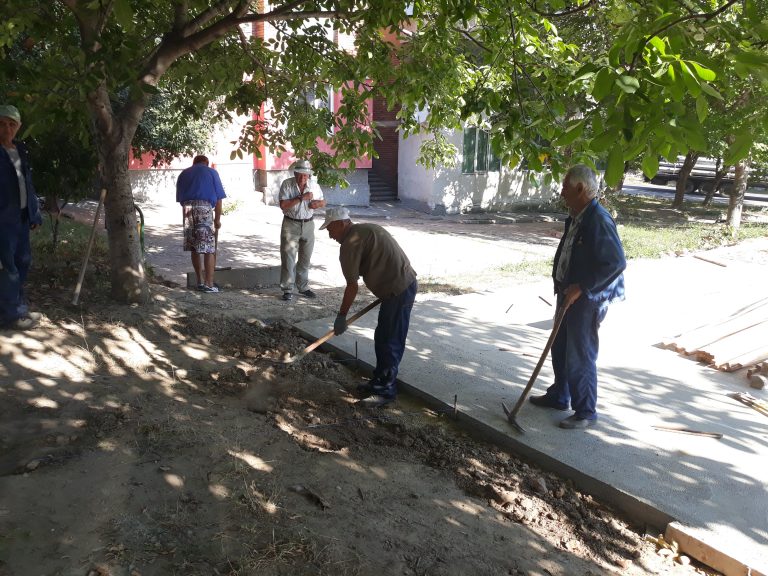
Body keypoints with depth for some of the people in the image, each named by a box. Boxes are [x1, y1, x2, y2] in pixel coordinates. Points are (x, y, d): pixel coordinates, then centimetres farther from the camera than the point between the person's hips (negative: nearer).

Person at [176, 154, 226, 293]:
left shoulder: (183, 174, 23)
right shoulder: (211, 172, 14)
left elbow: (179, 198, 17)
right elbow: (218, 198, 7)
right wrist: (218, 219, 11)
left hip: (187, 208, 4)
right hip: (204, 208, -4)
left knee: (194, 248, 11)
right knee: (209, 248, -3)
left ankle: (200, 281, 18)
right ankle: (208, 284, -6)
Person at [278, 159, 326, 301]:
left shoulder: (314, 186, 0)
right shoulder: (287, 184, -11)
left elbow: (323, 202, 13)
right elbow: (283, 205, -21)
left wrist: (317, 204, -11)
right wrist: (301, 198, -25)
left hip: (308, 225, 4)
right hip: (291, 225, -4)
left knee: (305, 259, 12)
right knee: (288, 257, -4)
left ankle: (303, 287, 25)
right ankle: (287, 289, 4)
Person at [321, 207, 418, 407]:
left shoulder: (351, 243, -13)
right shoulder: (365, 230, 17)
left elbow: (352, 286, -12)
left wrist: (341, 316, -3)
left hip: (398, 291, -10)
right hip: (404, 284, 10)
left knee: (389, 342, 0)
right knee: (383, 338, 17)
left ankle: (386, 390, 11)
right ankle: (379, 381, 28)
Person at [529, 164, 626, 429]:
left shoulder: (599, 220, -21)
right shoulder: (577, 217, 8)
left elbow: (616, 262, -26)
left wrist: (581, 288, -24)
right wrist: (564, 288, 12)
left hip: (586, 300, -9)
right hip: (569, 294, 9)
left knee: (580, 357, 1)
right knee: (560, 348, 20)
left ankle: (585, 412, 17)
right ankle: (558, 396, 38)